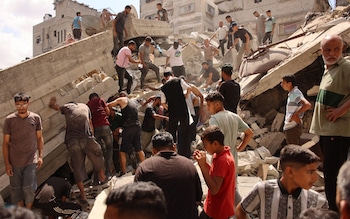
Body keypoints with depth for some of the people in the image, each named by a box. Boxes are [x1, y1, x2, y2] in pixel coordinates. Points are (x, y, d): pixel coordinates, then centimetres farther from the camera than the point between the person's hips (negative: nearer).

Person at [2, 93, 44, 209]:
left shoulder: (36, 118, -4)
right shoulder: (9, 120, -7)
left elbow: (39, 138, 6)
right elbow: (5, 142, -2)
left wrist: (40, 156, 3)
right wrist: (7, 163, -3)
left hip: (31, 161, 0)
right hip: (14, 162, 1)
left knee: (29, 189, -1)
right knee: (16, 189, 11)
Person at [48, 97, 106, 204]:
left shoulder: (66, 107, 21)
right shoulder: (84, 106, 25)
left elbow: (54, 106, 41)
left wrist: (52, 102, 62)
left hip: (71, 141, 0)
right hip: (87, 138, 0)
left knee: (77, 167, 9)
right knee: (97, 157, 24)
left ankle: (83, 195, 14)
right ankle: (102, 178, 41)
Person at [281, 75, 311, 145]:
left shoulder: (295, 93, -16)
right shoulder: (291, 94, 13)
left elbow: (307, 105, -31)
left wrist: (295, 115, -22)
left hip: (293, 128, -10)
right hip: (289, 127, 10)